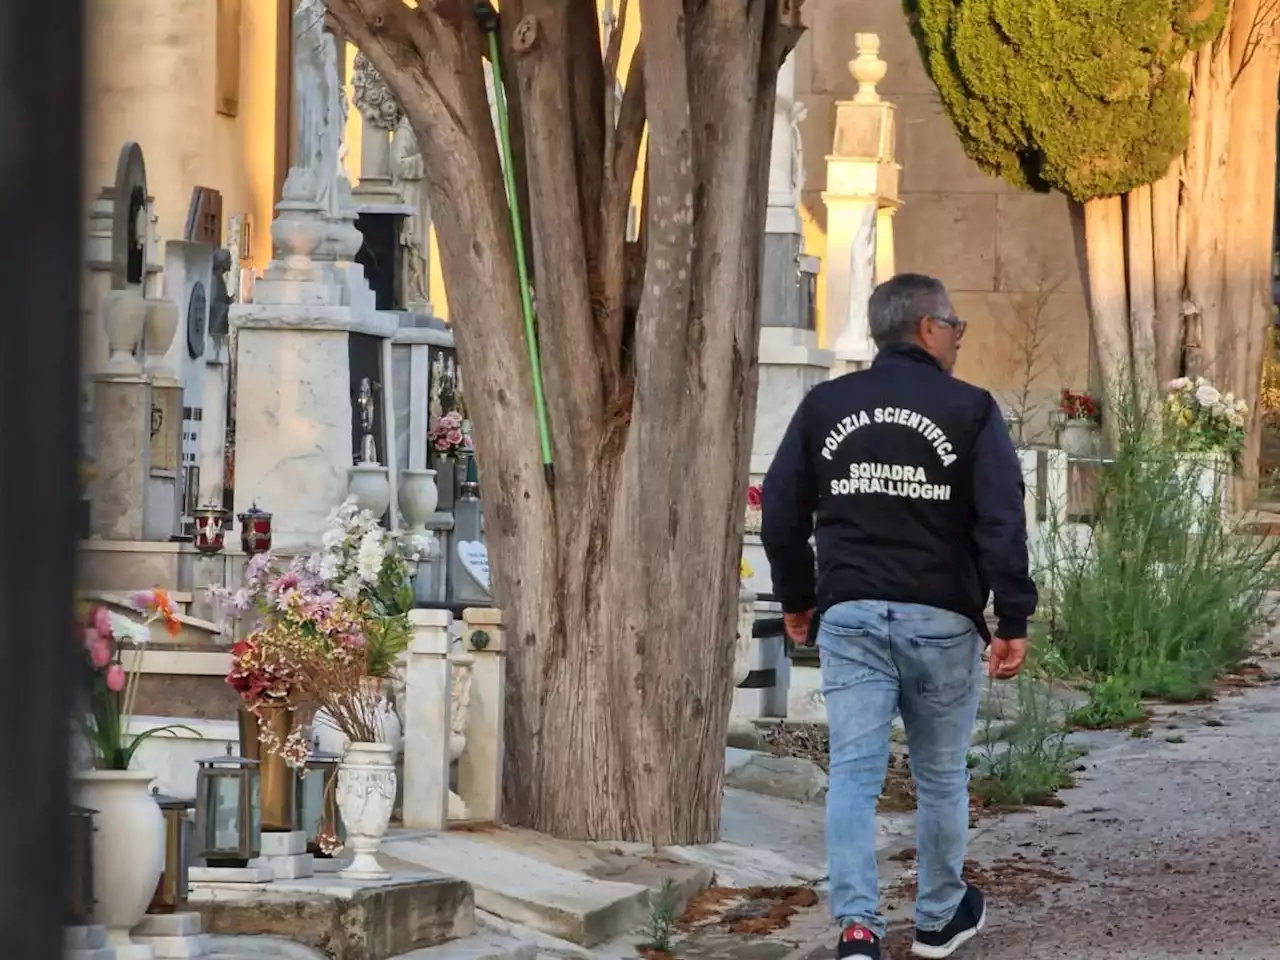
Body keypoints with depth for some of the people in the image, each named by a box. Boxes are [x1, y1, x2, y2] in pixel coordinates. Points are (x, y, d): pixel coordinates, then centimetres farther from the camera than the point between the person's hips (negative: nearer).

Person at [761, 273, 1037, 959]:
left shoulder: (824, 407, 6)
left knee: (853, 773, -2)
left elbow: (782, 515, 8)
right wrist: (1014, 622, -7)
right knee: (941, 776, 13)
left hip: (849, 617, 2)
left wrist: (797, 600, 21)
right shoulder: (970, 411, -4)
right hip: (941, 619, -2)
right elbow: (1002, 524, -10)